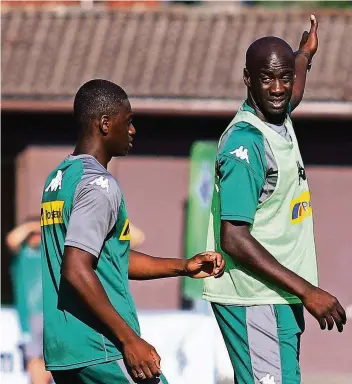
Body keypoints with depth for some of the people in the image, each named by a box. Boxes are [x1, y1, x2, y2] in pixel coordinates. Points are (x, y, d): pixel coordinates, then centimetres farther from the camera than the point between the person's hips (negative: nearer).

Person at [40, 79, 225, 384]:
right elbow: (77, 270, -22)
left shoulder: (58, 179, 17)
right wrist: (130, 339, -21)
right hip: (101, 351, -9)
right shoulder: (98, 185, -12)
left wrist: (183, 267, 26)